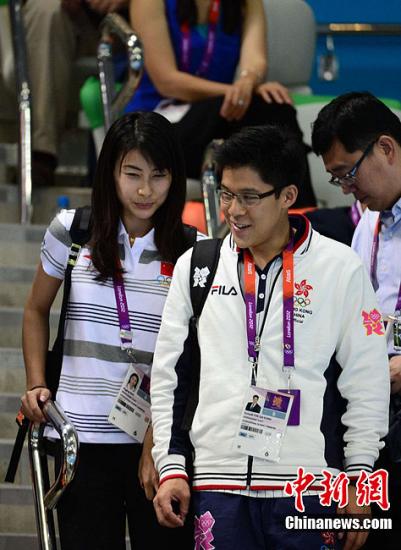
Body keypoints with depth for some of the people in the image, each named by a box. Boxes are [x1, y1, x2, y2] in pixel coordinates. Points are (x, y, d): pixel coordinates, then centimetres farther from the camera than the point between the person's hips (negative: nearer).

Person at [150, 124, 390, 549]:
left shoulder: (340, 268, 2)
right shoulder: (195, 266, 9)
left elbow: (367, 383, 3)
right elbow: (168, 376, 13)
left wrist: (357, 478, 0)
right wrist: (171, 467, 6)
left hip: (309, 490, -2)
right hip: (218, 482, 2)